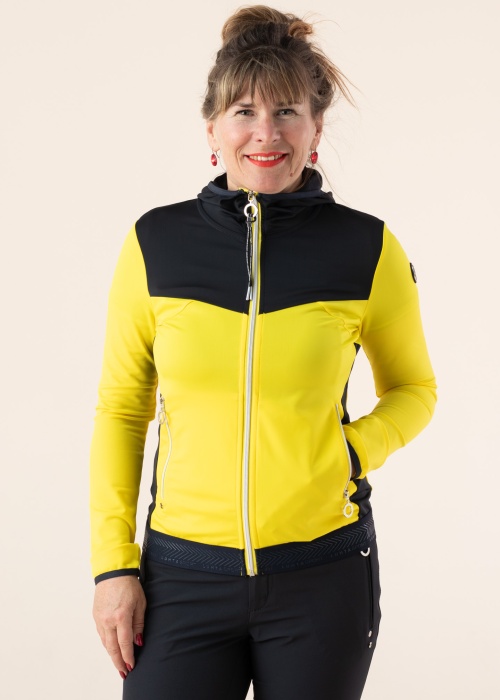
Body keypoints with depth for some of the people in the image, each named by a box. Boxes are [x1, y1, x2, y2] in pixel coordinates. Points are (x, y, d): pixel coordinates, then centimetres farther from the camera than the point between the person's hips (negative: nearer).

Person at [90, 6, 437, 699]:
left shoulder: (368, 250, -3)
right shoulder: (156, 243, -1)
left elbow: (413, 389, 12)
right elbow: (121, 410, 6)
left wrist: (352, 454, -8)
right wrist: (114, 563, 1)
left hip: (323, 575, 0)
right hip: (184, 574, 0)